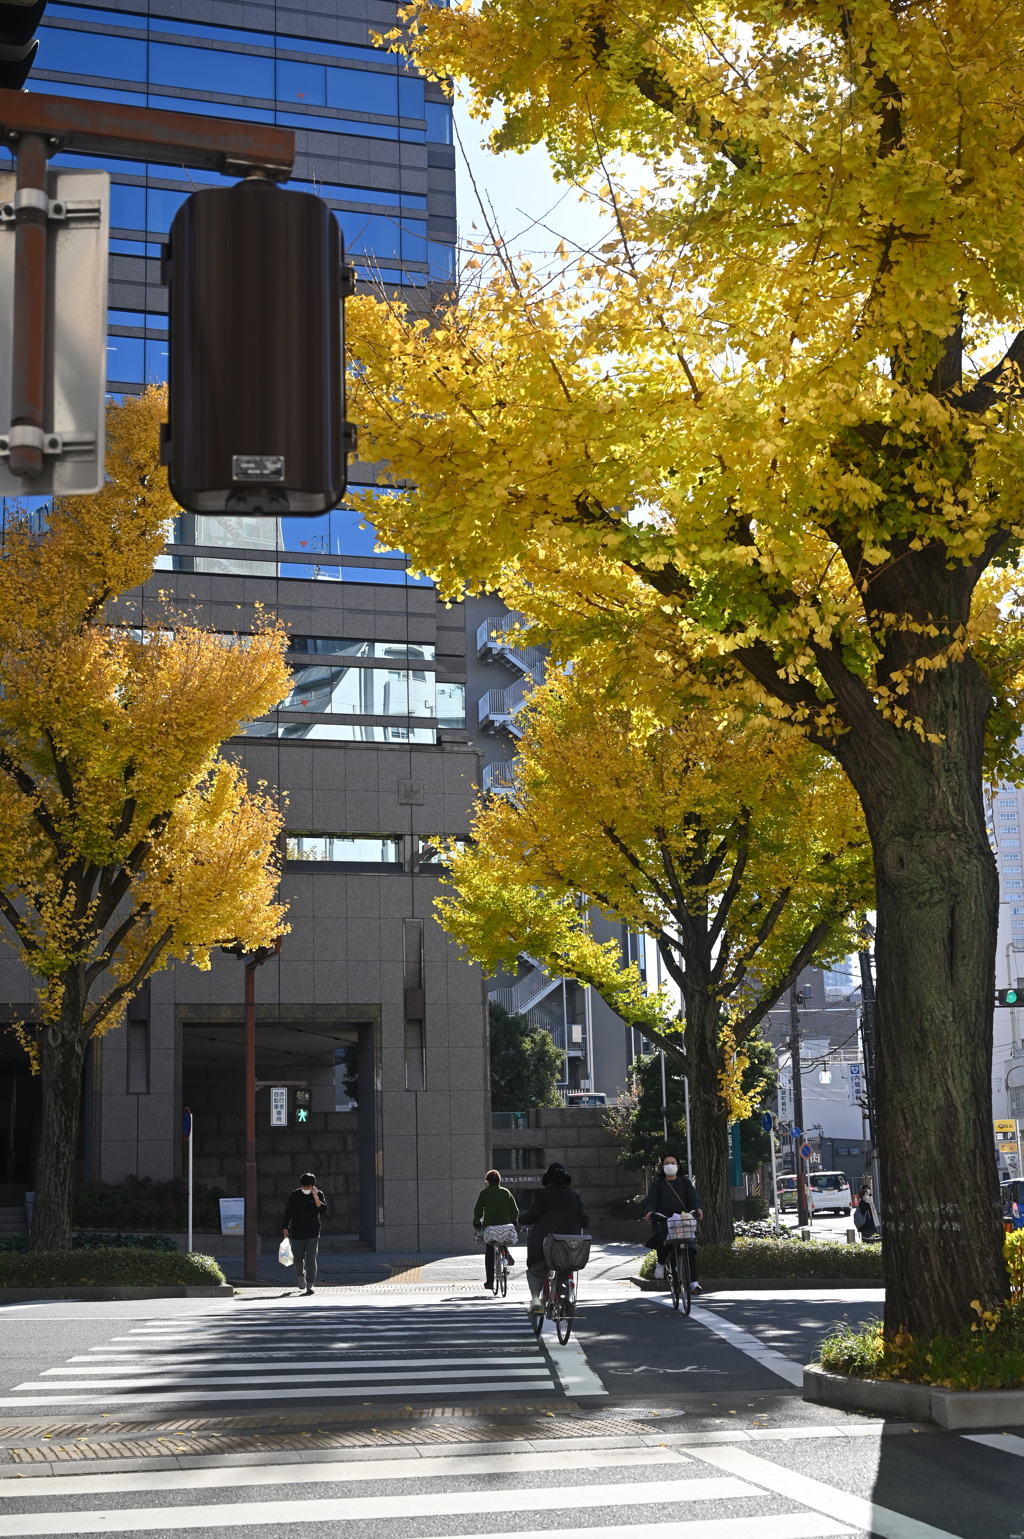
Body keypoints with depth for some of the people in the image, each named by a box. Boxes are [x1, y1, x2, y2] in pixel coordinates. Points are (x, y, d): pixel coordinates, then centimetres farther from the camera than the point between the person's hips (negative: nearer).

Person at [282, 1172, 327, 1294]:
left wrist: (315, 1197, -22)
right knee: (298, 1259, 8)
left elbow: (323, 1210, -13)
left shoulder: (319, 1195, -1)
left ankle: (310, 1284, -5)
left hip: (313, 1235, -1)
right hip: (297, 1233, 1)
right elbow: (288, 1212, 5)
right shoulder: (295, 1195, 1)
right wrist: (285, 1228, 1)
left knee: (311, 1260, -8)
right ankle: (301, 1275, 38)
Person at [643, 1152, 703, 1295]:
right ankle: (661, 1262, -1)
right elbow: (651, 1201, 1)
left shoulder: (685, 1182, 17)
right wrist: (649, 1212, -22)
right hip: (663, 1222, -1)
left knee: (690, 1249, -18)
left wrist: (697, 1208, -20)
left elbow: (693, 1197, 3)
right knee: (662, 1238, -32)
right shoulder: (657, 1183, 14)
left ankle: (693, 1281, -16)